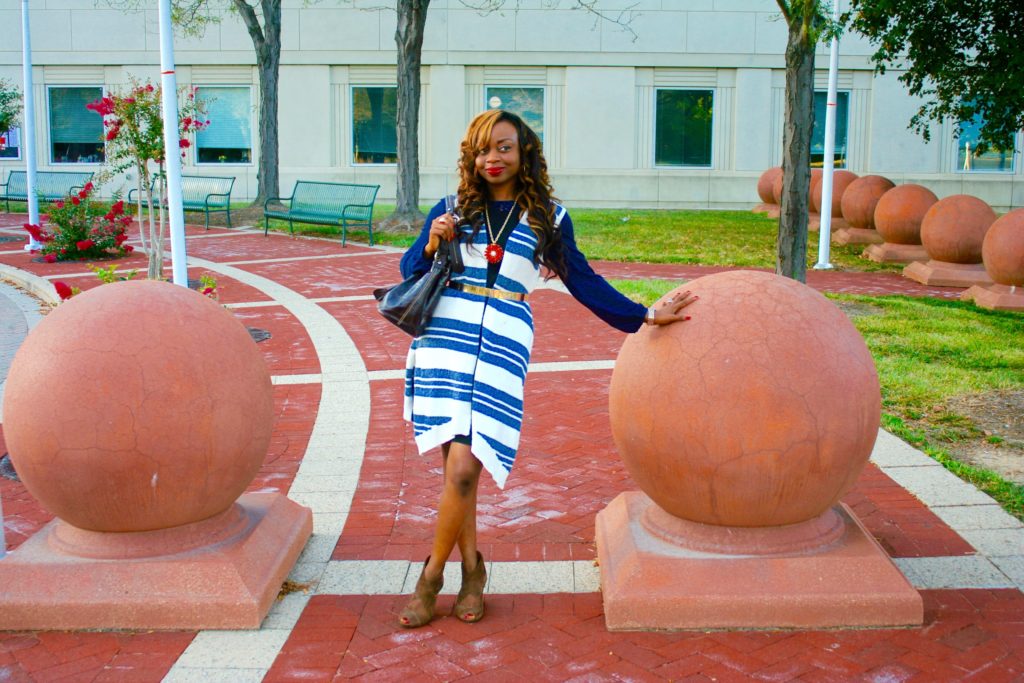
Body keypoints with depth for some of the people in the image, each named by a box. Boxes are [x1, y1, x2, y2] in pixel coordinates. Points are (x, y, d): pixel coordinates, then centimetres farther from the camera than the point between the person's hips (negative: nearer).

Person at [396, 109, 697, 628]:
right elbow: (409, 270, 14)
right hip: (444, 335, 1)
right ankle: (471, 569, 21)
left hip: (502, 345, -1)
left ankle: (432, 576, 10)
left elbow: (582, 282, 16)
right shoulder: (452, 209, 12)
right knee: (456, 464, 1)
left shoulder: (548, 217, 12)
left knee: (464, 468, -11)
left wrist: (644, 317, 13)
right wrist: (431, 244, -7)